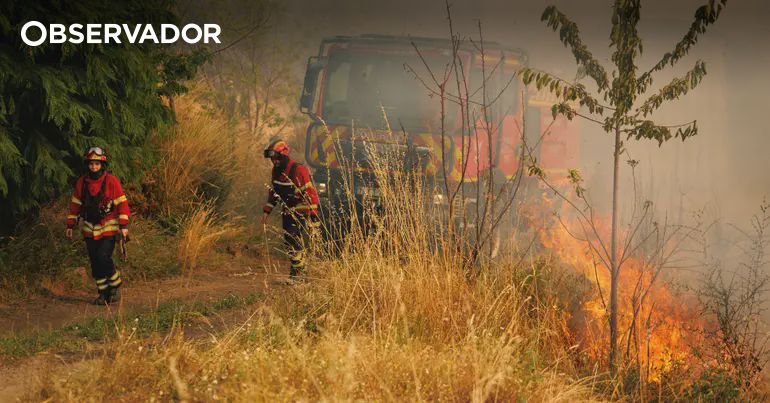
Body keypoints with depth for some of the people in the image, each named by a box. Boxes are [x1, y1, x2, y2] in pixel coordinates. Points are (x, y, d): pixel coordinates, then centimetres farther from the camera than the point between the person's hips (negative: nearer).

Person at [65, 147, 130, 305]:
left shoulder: (111, 181, -8)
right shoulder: (81, 182, 3)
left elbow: (122, 203, -6)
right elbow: (75, 204, 12)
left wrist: (124, 225, -11)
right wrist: (70, 225, 10)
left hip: (108, 228, -4)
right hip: (90, 229, 4)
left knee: (104, 258, -16)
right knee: (95, 262, 5)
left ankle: (115, 286, 5)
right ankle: (103, 292, 15)